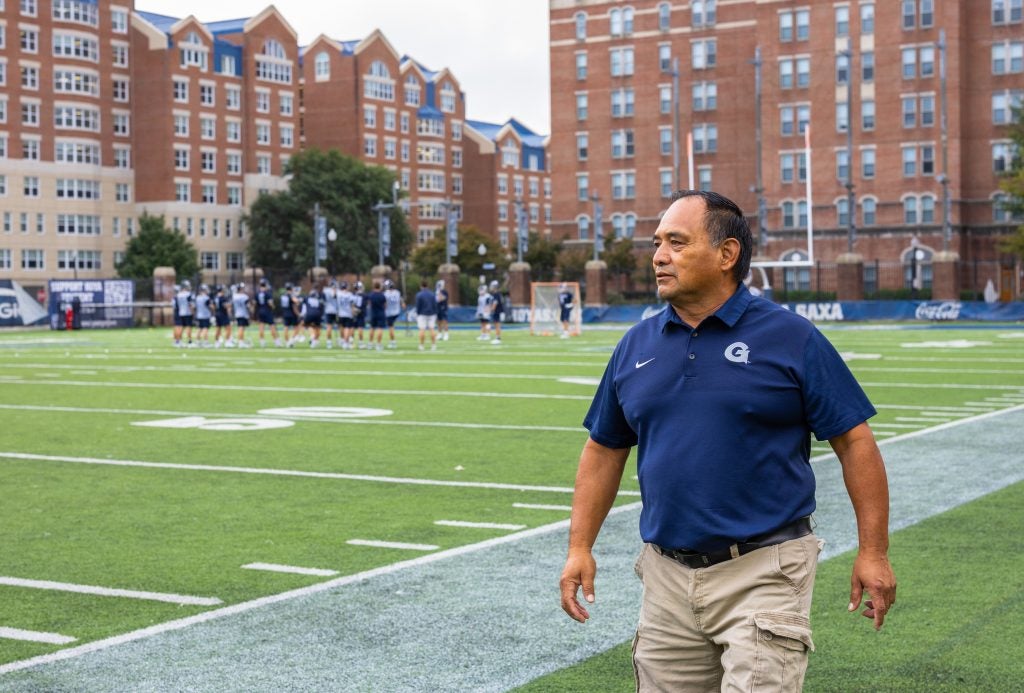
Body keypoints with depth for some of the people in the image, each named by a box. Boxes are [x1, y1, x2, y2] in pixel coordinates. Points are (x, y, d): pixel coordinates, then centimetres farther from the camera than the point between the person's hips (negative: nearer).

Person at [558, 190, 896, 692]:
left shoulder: (790, 338, -4)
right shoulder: (636, 346, 8)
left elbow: (854, 441, -3)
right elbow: (604, 450, 15)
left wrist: (873, 552, -6)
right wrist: (580, 547, 9)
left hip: (763, 573, -5)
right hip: (667, 575, 5)